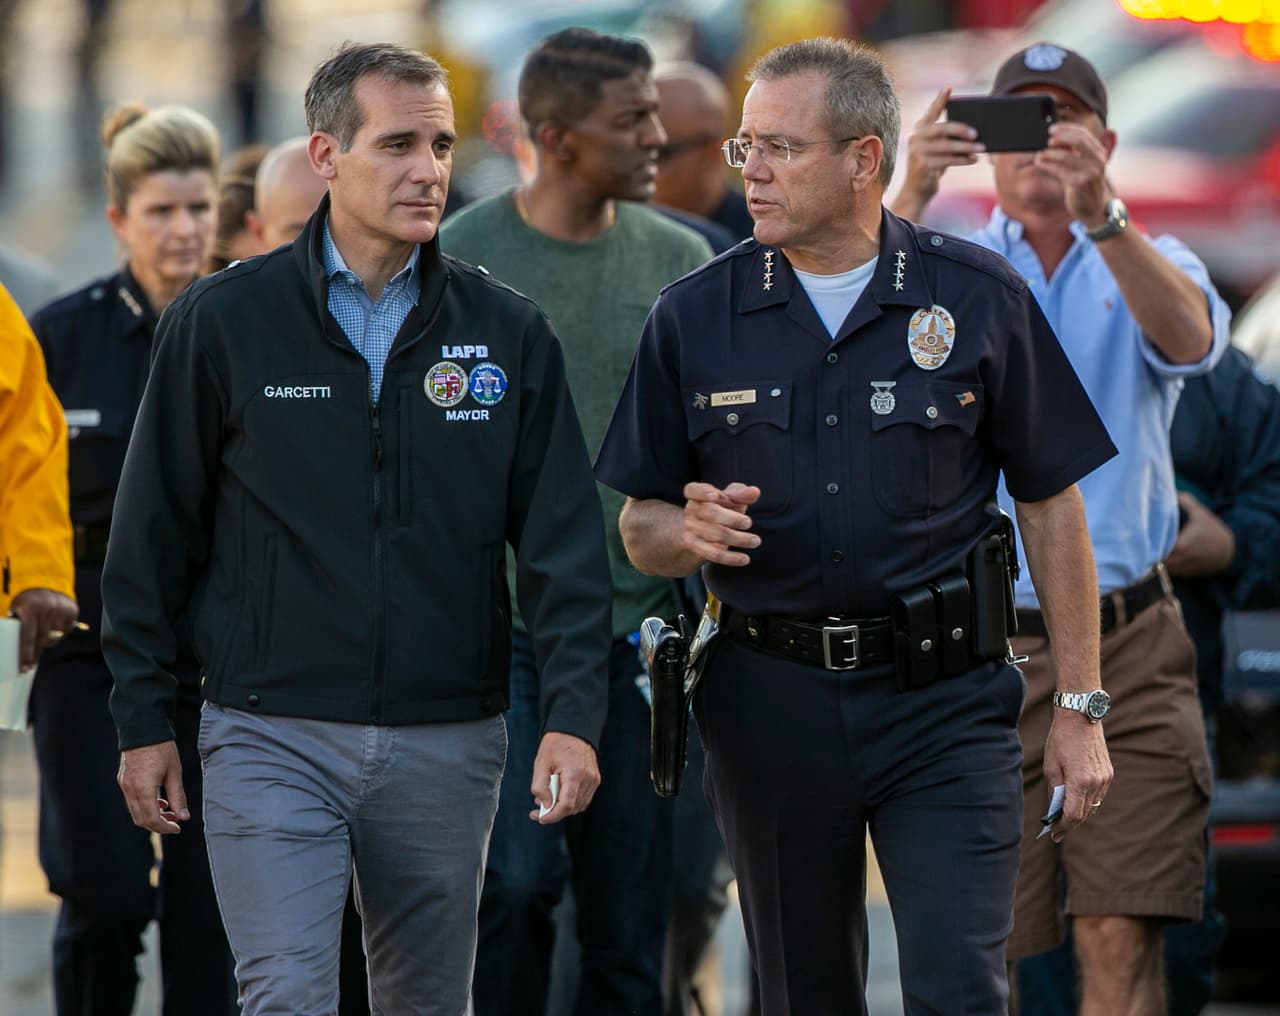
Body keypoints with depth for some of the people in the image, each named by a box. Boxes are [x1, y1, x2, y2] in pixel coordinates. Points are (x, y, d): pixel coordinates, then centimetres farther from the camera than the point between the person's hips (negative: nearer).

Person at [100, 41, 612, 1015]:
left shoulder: (508, 333, 3)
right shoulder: (223, 321, -2)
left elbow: (564, 541, 2)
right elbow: (155, 535, 4)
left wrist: (574, 714, -9)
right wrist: (145, 720, 3)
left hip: (447, 742, 2)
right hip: (275, 740, -2)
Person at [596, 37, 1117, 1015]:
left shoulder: (980, 298, -1)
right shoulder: (695, 317, 3)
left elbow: (1052, 504, 3)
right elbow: (639, 527, 8)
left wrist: (1080, 707, 0)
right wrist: (688, 534, -17)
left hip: (944, 696, -2)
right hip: (771, 703, 2)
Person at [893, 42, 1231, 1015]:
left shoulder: (1145, 268, 7)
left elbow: (1190, 339, -17)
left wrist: (1100, 215, -35)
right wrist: (911, 198, -33)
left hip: (1129, 651, 0)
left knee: (1123, 937, -9)